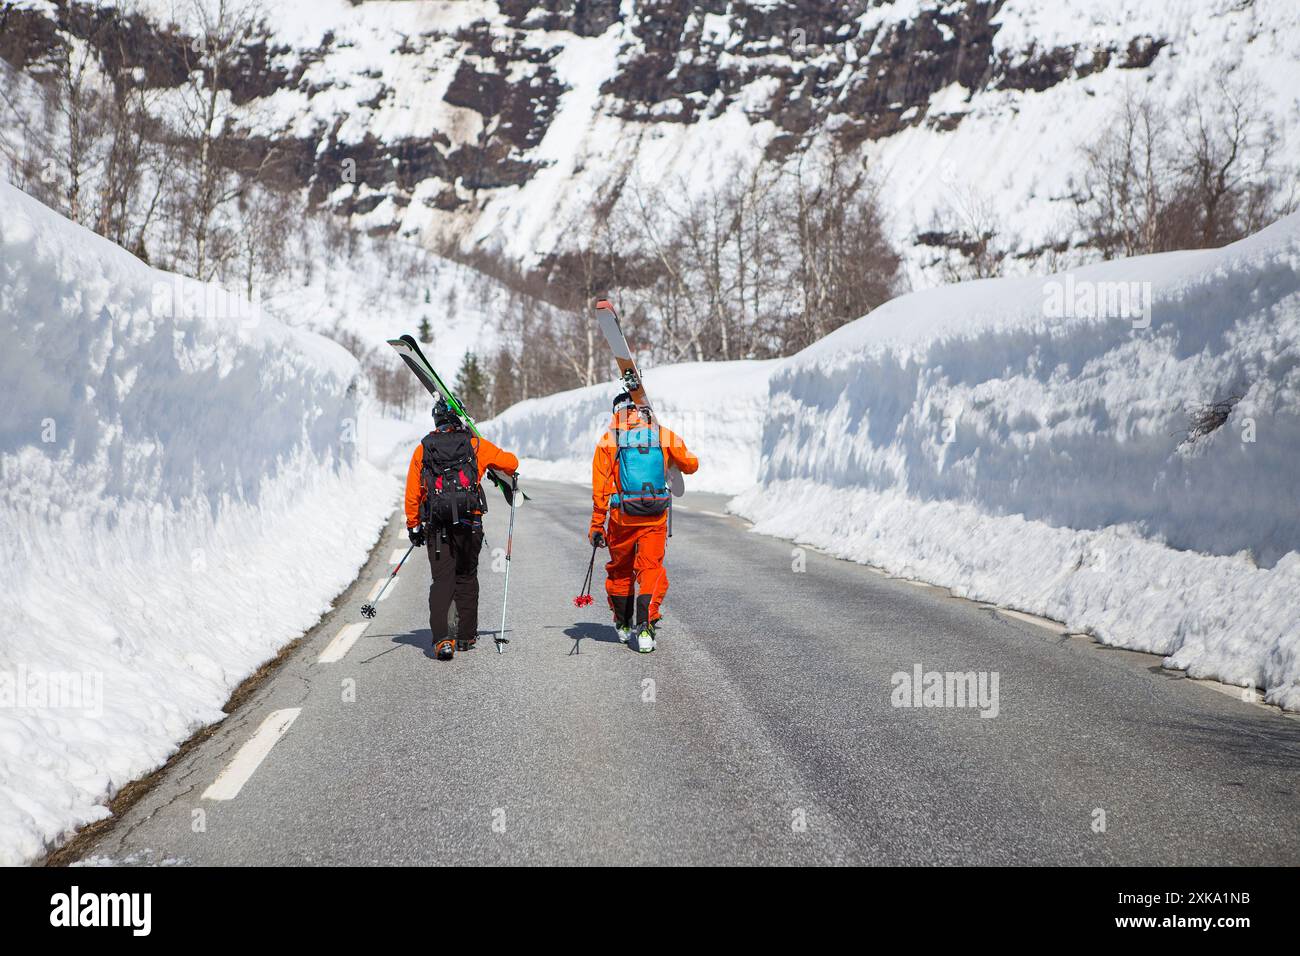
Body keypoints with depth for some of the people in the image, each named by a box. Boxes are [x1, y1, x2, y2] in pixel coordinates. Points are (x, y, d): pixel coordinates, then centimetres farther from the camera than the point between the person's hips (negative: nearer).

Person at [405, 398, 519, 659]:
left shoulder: (423, 449, 8)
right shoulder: (476, 445, 5)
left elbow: (412, 492, 7)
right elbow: (511, 462, 13)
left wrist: (413, 526, 16)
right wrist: (507, 476, 37)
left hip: (436, 526, 0)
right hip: (469, 522, 0)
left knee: (442, 580, -2)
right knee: (466, 578, 14)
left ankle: (441, 639, -17)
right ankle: (466, 636, 20)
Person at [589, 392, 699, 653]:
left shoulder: (608, 440, -1)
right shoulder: (664, 436, 2)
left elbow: (600, 487, -2)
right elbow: (691, 465, 13)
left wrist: (596, 525, 3)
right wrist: (676, 460, 36)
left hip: (621, 517, 0)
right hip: (656, 517, 0)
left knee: (620, 570, 18)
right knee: (651, 570, 3)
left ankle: (624, 625, 31)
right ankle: (644, 629, -14)